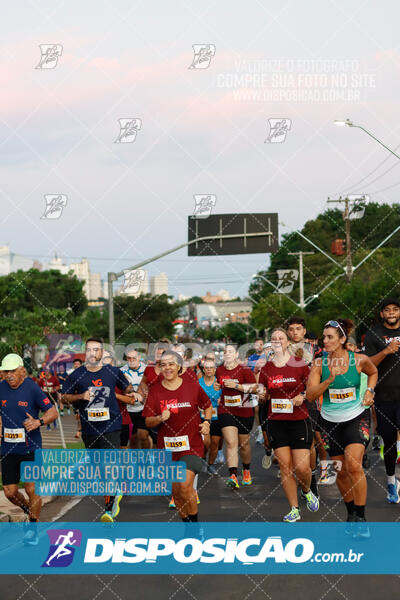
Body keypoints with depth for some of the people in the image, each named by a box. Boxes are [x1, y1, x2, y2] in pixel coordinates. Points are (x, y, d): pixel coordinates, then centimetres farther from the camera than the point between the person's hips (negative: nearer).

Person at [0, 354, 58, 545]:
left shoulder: (32, 389, -11)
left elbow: (53, 412, -7)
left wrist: (39, 422, -24)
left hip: (31, 448, -4)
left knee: (32, 489, -4)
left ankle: (33, 528, 12)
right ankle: (30, 511, 33)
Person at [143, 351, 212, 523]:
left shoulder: (192, 386, 1)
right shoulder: (155, 390, 2)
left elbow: (208, 406, 17)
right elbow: (148, 422, 1)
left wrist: (206, 422, -1)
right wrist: (160, 418, -19)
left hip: (191, 445, -3)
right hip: (167, 447, 3)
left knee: (185, 485, -19)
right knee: (175, 491, 8)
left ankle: (195, 522, -1)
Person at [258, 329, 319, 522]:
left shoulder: (300, 364, -2)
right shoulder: (266, 368, 6)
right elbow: (262, 395, 15)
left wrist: (302, 397, -14)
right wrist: (262, 395, -7)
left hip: (299, 421, -2)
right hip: (276, 422, 2)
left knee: (301, 467, -7)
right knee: (285, 466, -1)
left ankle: (307, 491, 27)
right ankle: (294, 510, 8)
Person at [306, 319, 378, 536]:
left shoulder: (359, 360, -7)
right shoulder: (319, 364, -6)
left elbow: (373, 372, 16)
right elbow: (310, 395, -12)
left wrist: (369, 391, 0)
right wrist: (329, 379, -25)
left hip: (356, 418, -2)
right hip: (330, 421, 2)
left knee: (354, 465, -19)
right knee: (340, 471, 8)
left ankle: (360, 518, -9)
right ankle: (351, 513, 29)